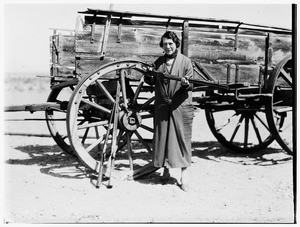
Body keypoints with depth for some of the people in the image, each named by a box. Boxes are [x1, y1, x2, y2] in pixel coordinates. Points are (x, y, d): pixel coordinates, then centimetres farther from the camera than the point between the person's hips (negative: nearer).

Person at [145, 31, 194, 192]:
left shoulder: (185, 61, -1)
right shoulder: (158, 62, 10)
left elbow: (191, 85, -2)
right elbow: (153, 82, 16)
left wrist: (186, 84, -24)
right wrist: (148, 77, -5)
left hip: (181, 106, -3)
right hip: (161, 106, 4)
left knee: (182, 139, 0)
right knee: (162, 137, 8)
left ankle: (184, 177, 8)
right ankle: (165, 170, 24)